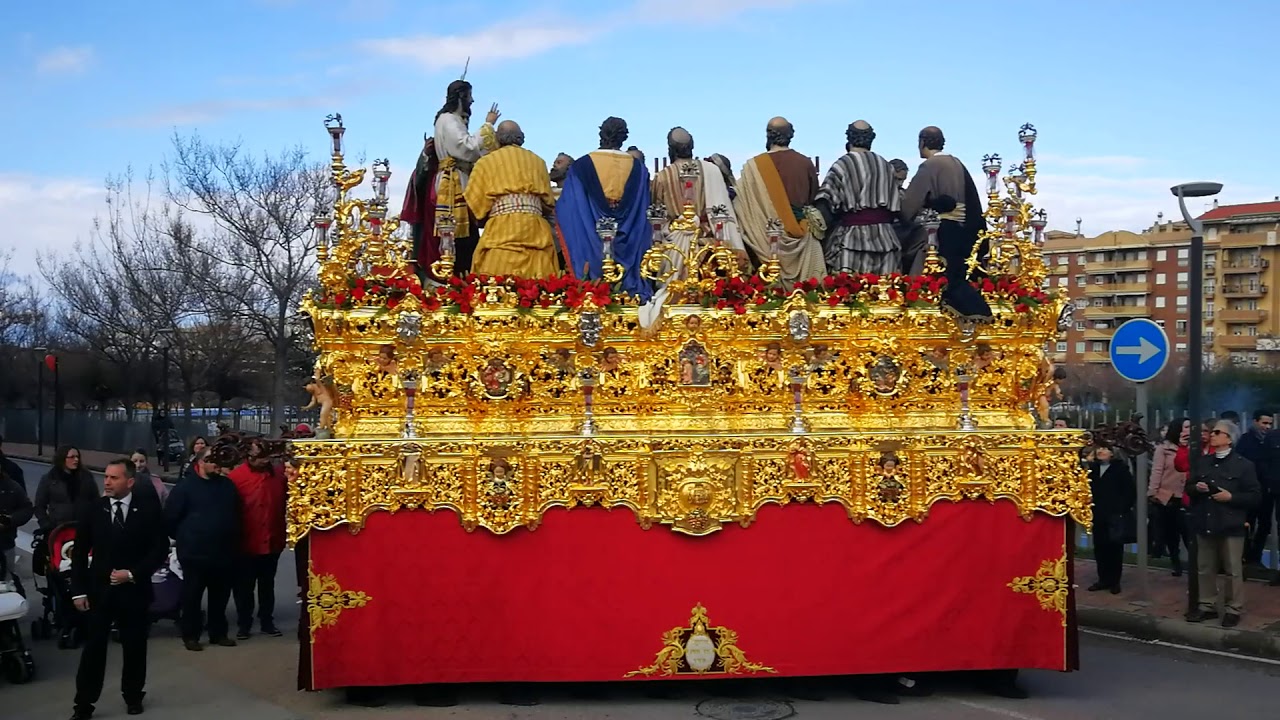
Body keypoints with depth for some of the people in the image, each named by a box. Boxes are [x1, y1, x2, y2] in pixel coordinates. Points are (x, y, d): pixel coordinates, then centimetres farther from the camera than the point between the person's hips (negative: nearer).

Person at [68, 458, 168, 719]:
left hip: (134, 589, -1)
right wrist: (79, 590, -2)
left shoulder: (148, 508, -6)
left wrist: (133, 574, -14)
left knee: (134, 646, 11)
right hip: (98, 589, 1)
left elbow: (160, 548, -5)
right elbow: (79, 552, 3)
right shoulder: (93, 509, -1)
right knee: (93, 648, 1)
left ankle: (133, 695, 30)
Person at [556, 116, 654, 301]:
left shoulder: (581, 166, -3)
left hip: (591, 247, -2)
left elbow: (568, 211, -2)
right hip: (628, 249, 2)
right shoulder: (638, 168, 3)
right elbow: (642, 214, 7)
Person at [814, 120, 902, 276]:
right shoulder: (886, 166, 12)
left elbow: (825, 203, -11)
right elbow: (896, 206, 14)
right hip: (885, 238, 5)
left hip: (852, 238, -4)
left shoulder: (842, 165, -3)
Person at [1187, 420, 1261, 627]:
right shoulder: (1204, 463, 13)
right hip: (1205, 524, 5)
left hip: (1231, 526, -5)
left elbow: (1255, 495, -7)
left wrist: (1231, 497, -18)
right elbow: (1188, 487, 17)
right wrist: (1196, 488, -5)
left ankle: (1233, 610, 11)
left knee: (1233, 571, 1)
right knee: (1205, 569, 11)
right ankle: (1207, 606, 22)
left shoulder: (1243, 465, -4)